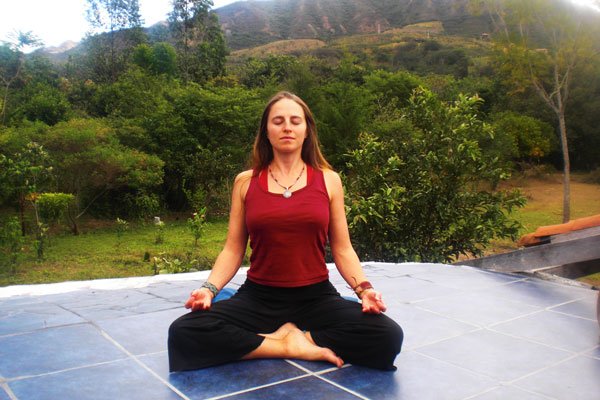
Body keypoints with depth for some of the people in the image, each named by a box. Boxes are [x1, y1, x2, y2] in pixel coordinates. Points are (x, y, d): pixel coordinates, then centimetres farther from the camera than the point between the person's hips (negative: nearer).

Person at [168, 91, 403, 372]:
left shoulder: (328, 180, 3)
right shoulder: (245, 182, 4)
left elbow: (342, 249, 4)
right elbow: (233, 250, 5)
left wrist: (364, 287, -13)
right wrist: (210, 288, -13)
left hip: (316, 296, 0)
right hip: (258, 297, 1)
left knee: (388, 336, -26)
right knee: (184, 333, -25)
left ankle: (289, 336, -8)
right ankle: (294, 347, -14)